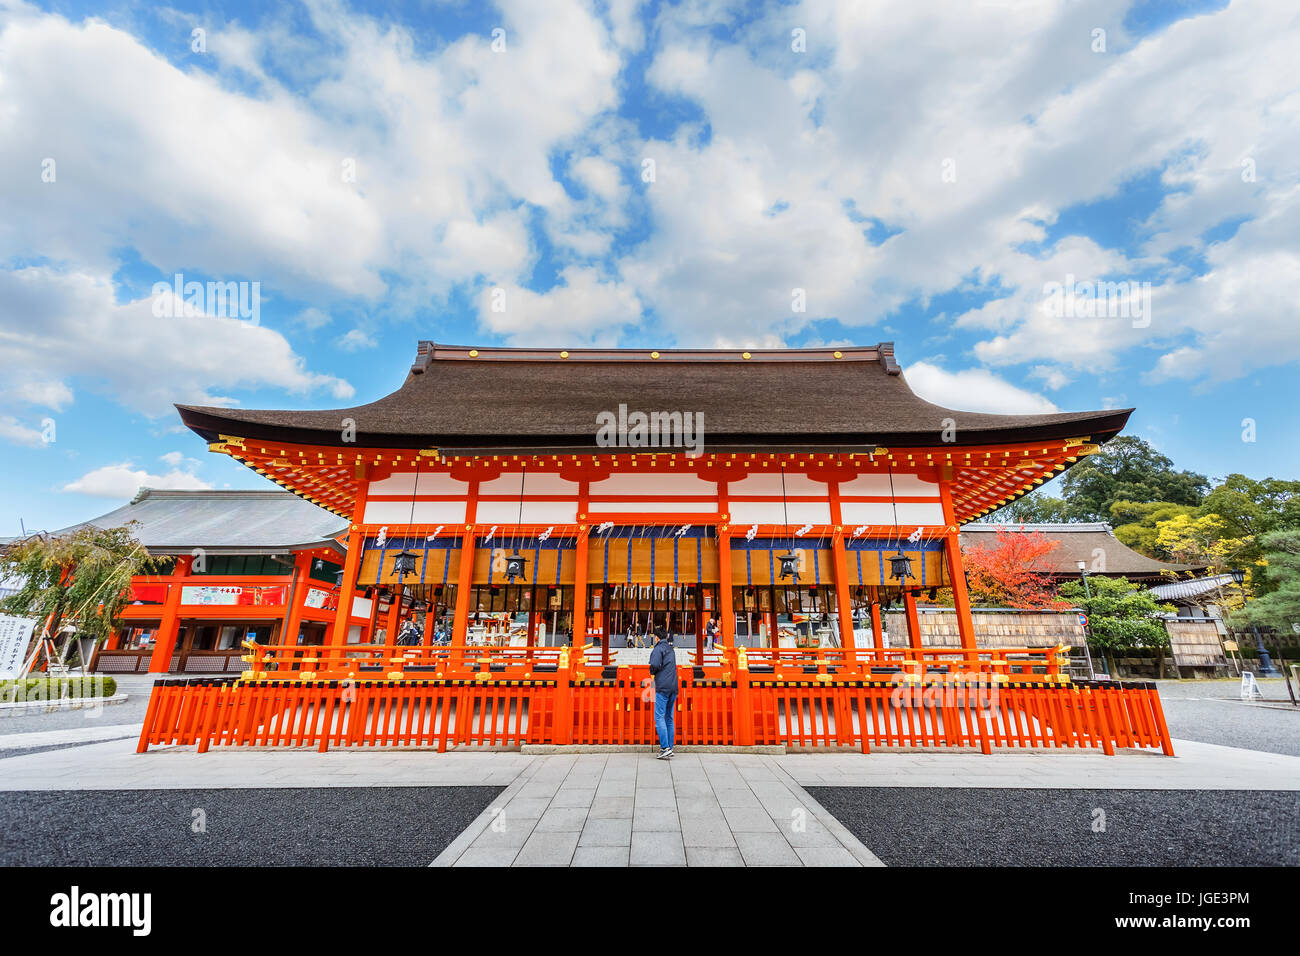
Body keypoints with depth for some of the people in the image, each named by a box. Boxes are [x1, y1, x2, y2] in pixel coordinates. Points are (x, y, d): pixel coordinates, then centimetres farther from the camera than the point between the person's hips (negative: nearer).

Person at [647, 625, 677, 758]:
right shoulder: (671, 649, 15)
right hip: (674, 687, 8)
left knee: (659, 717, -7)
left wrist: (652, 671, 2)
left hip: (663, 687, -8)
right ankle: (670, 747, 11)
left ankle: (665, 747, -13)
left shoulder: (659, 648, -7)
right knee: (669, 718, 11)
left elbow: (655, 665, -17)